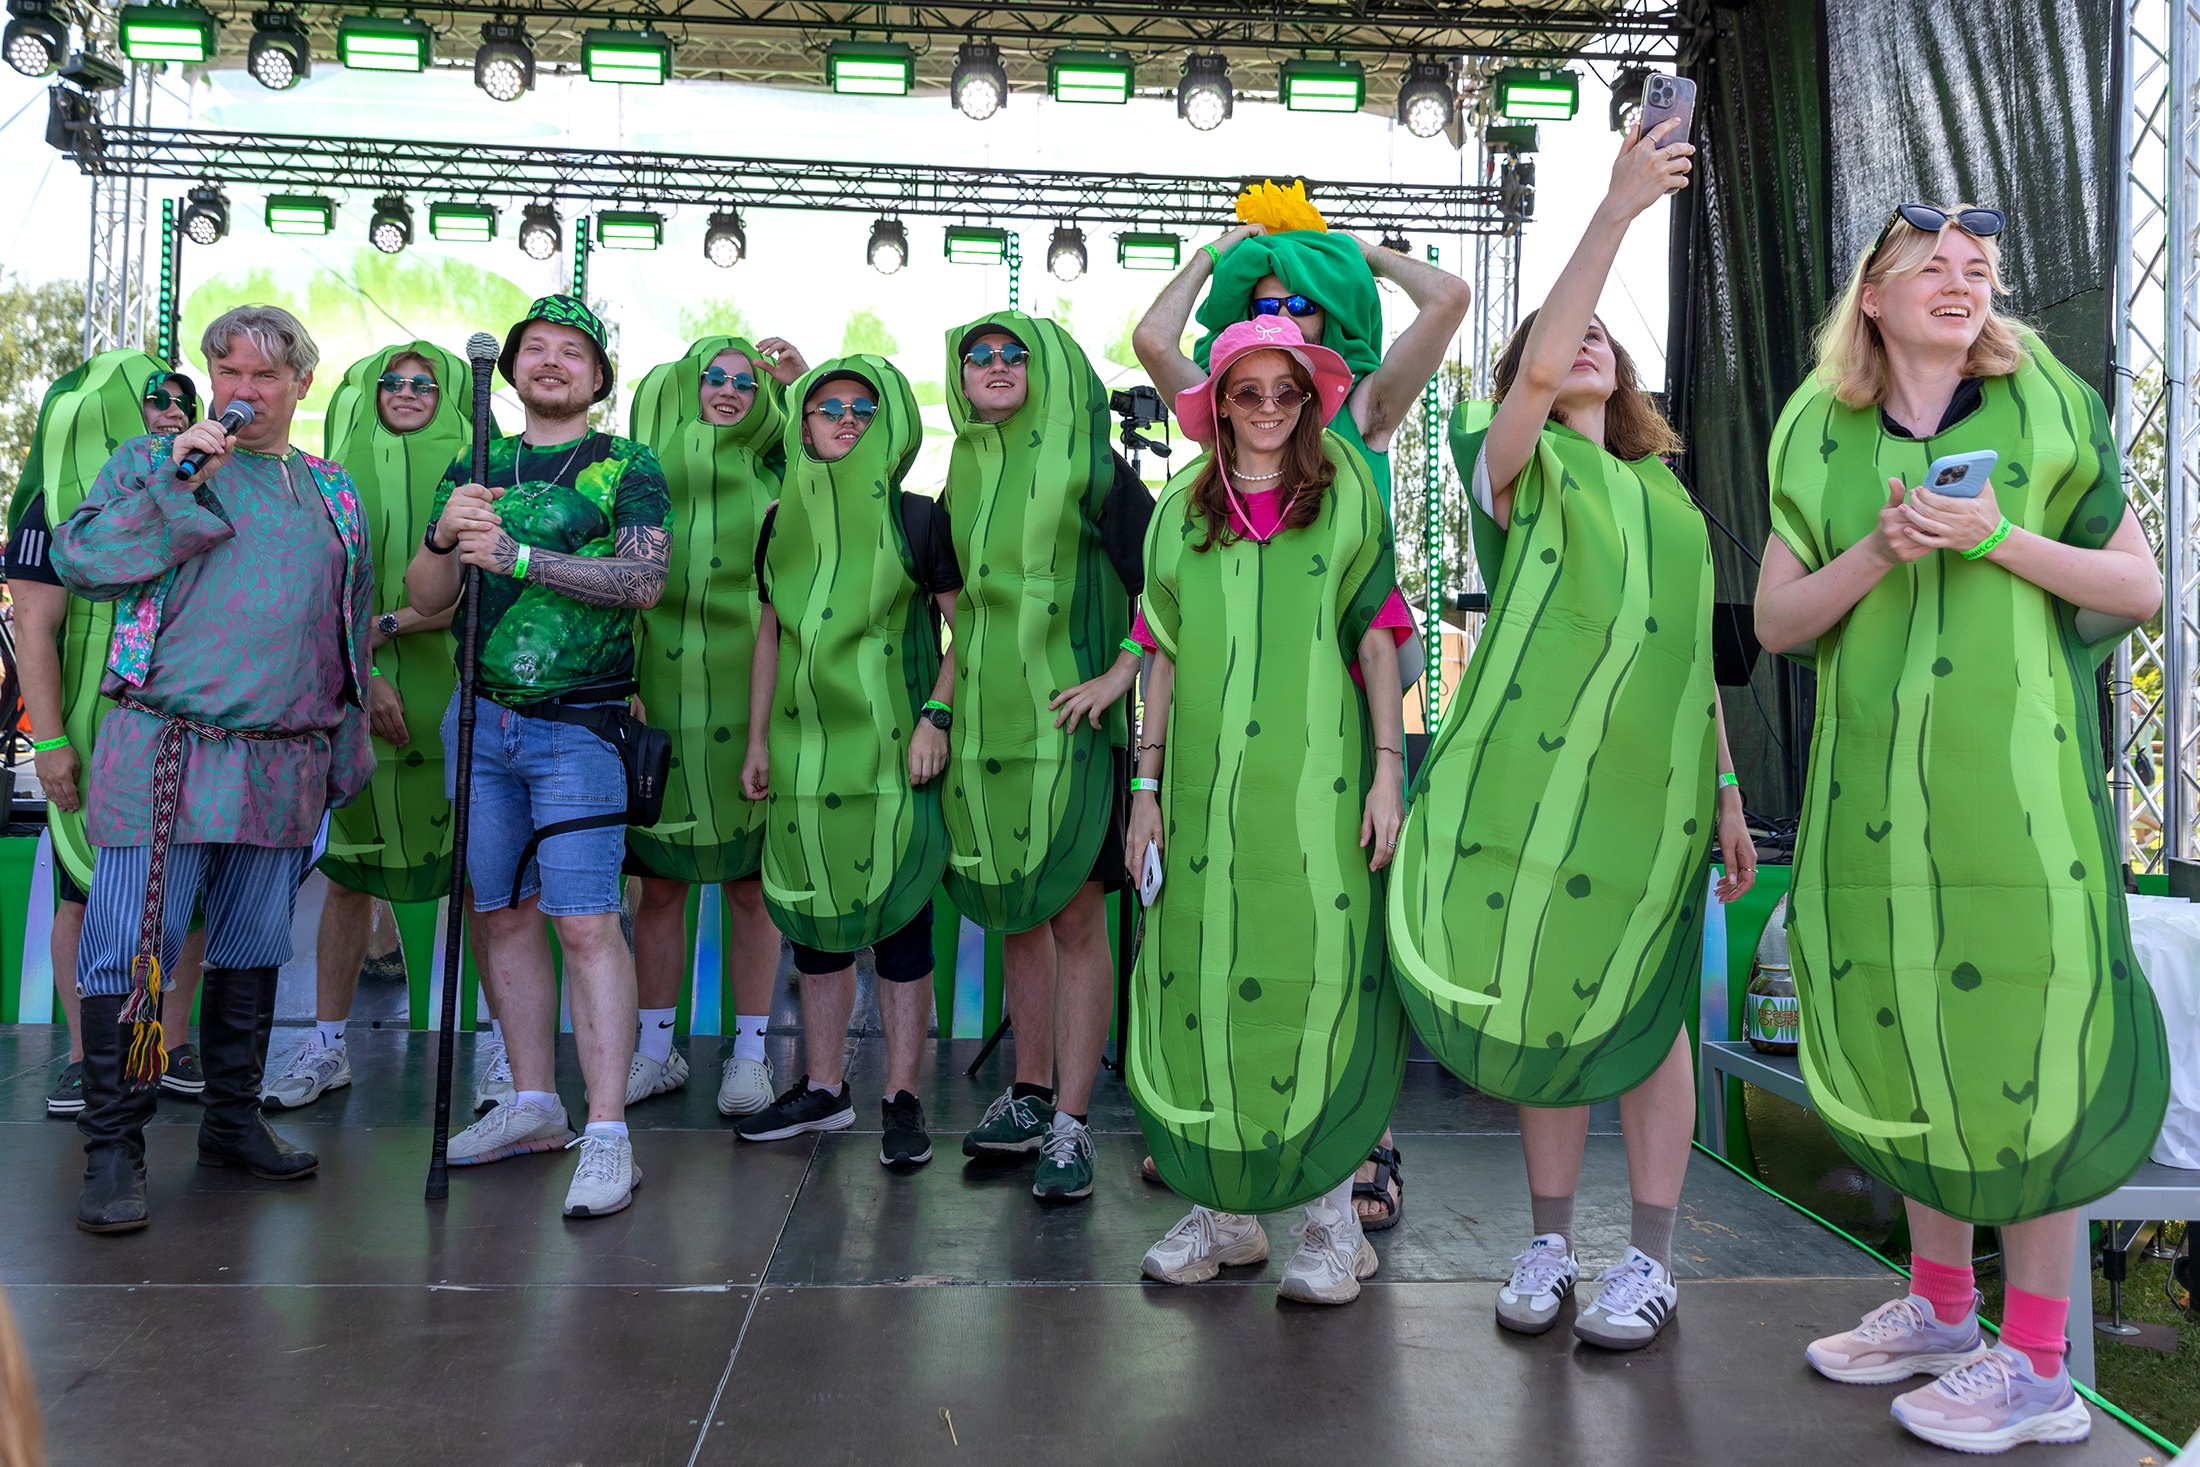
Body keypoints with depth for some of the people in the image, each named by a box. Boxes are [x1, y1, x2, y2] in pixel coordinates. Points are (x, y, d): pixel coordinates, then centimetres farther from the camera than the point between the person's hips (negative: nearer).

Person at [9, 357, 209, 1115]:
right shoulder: (61, 503, -1)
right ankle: (85, 1056, 10)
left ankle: (173, 1047, 14)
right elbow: (34, 628, -6)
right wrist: (50, 740, -13)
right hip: (95, 736, -4)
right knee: (85, 896, 0)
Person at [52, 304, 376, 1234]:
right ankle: (113, 1147, 5)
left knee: (254, 948, 12)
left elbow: (352, 626, 21)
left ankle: (233, 1119, 25)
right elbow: (80, 561, -7)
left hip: (286, 766, 4)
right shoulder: (149, 462, 7)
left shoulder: (332, 493, 17)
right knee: (131, 950, -5)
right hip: (165, 755, -3)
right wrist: (177, 484, -14)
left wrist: (347, 738, 18)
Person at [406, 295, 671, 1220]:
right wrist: (443, 537, -13)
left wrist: (517, 555, -21)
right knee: (504, 914, 9)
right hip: (481, 720, 5)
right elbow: (425, 600, 9)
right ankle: (533, 1106, 22)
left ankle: (607, 1137, -10)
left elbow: (644, 579, -14)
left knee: (585, 922, -11)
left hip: (579, 726, -5)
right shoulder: (474, 471, 14)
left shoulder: (628, 468, 3)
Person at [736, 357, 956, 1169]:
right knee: (814, 916, 10)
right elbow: (771, 635, 16)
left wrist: (935, 716, -12)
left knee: (897, 918, -2)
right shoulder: (782, 522, 11)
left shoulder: (916, 519, -1)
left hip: (892, 751, -4)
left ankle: (902, 1099, 7)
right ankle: (822, 1087, 23)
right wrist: (757, 740, 13)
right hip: (805, 750, 5)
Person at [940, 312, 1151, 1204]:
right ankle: (1030, 1095, 24)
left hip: (1066, 721, -6)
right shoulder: (964, 480, 13)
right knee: (1015, 913, 12)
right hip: (985, 722, 6)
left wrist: (1117, 677, -14)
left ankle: (1069, 1124, 1)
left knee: (1074, 914, -4)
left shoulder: (1090, 469, -4)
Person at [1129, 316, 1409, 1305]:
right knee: (1202, 979, 1)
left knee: (1318, 974, -5)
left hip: (1317, 775, -2)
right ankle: (1221, 1209, 13)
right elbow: (1165, 653, 15)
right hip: (1206, 776, 2)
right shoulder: (1183, 507, 14)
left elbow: (1377, 638, 7)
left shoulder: (1346, 496, 9)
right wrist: (1147, 780, 9)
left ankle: (1329, 1211, 5)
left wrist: (1388, 766, -2)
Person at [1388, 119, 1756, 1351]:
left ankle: (1652, 1262, 14)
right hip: (1540, 776, -3)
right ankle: (1551, 1245, 18)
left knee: (1648, 1011, 4)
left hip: (1657, 784, 3)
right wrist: (1616, 210, -23)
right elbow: (1537, 370, -17)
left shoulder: (1668, 492, 18)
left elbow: (1699, 655, 19)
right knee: (1548, 1007, 4)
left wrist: (1728, 789, 14)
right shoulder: (1519, 468, 5)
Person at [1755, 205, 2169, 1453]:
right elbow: (1776, 620, 5)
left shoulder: (2048, 410, 4)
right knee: (1903, 1032, 9)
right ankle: (1941, 1306, 27)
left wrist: (1997, 537, -12)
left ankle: (2035, 1363, 8)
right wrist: (1877, 551, -12)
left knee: (2026, 1034, -4)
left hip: (2016, 773, -3)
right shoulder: (1822, 438, 10)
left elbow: (2143, 589, 1)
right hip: (1874, 783, 3)